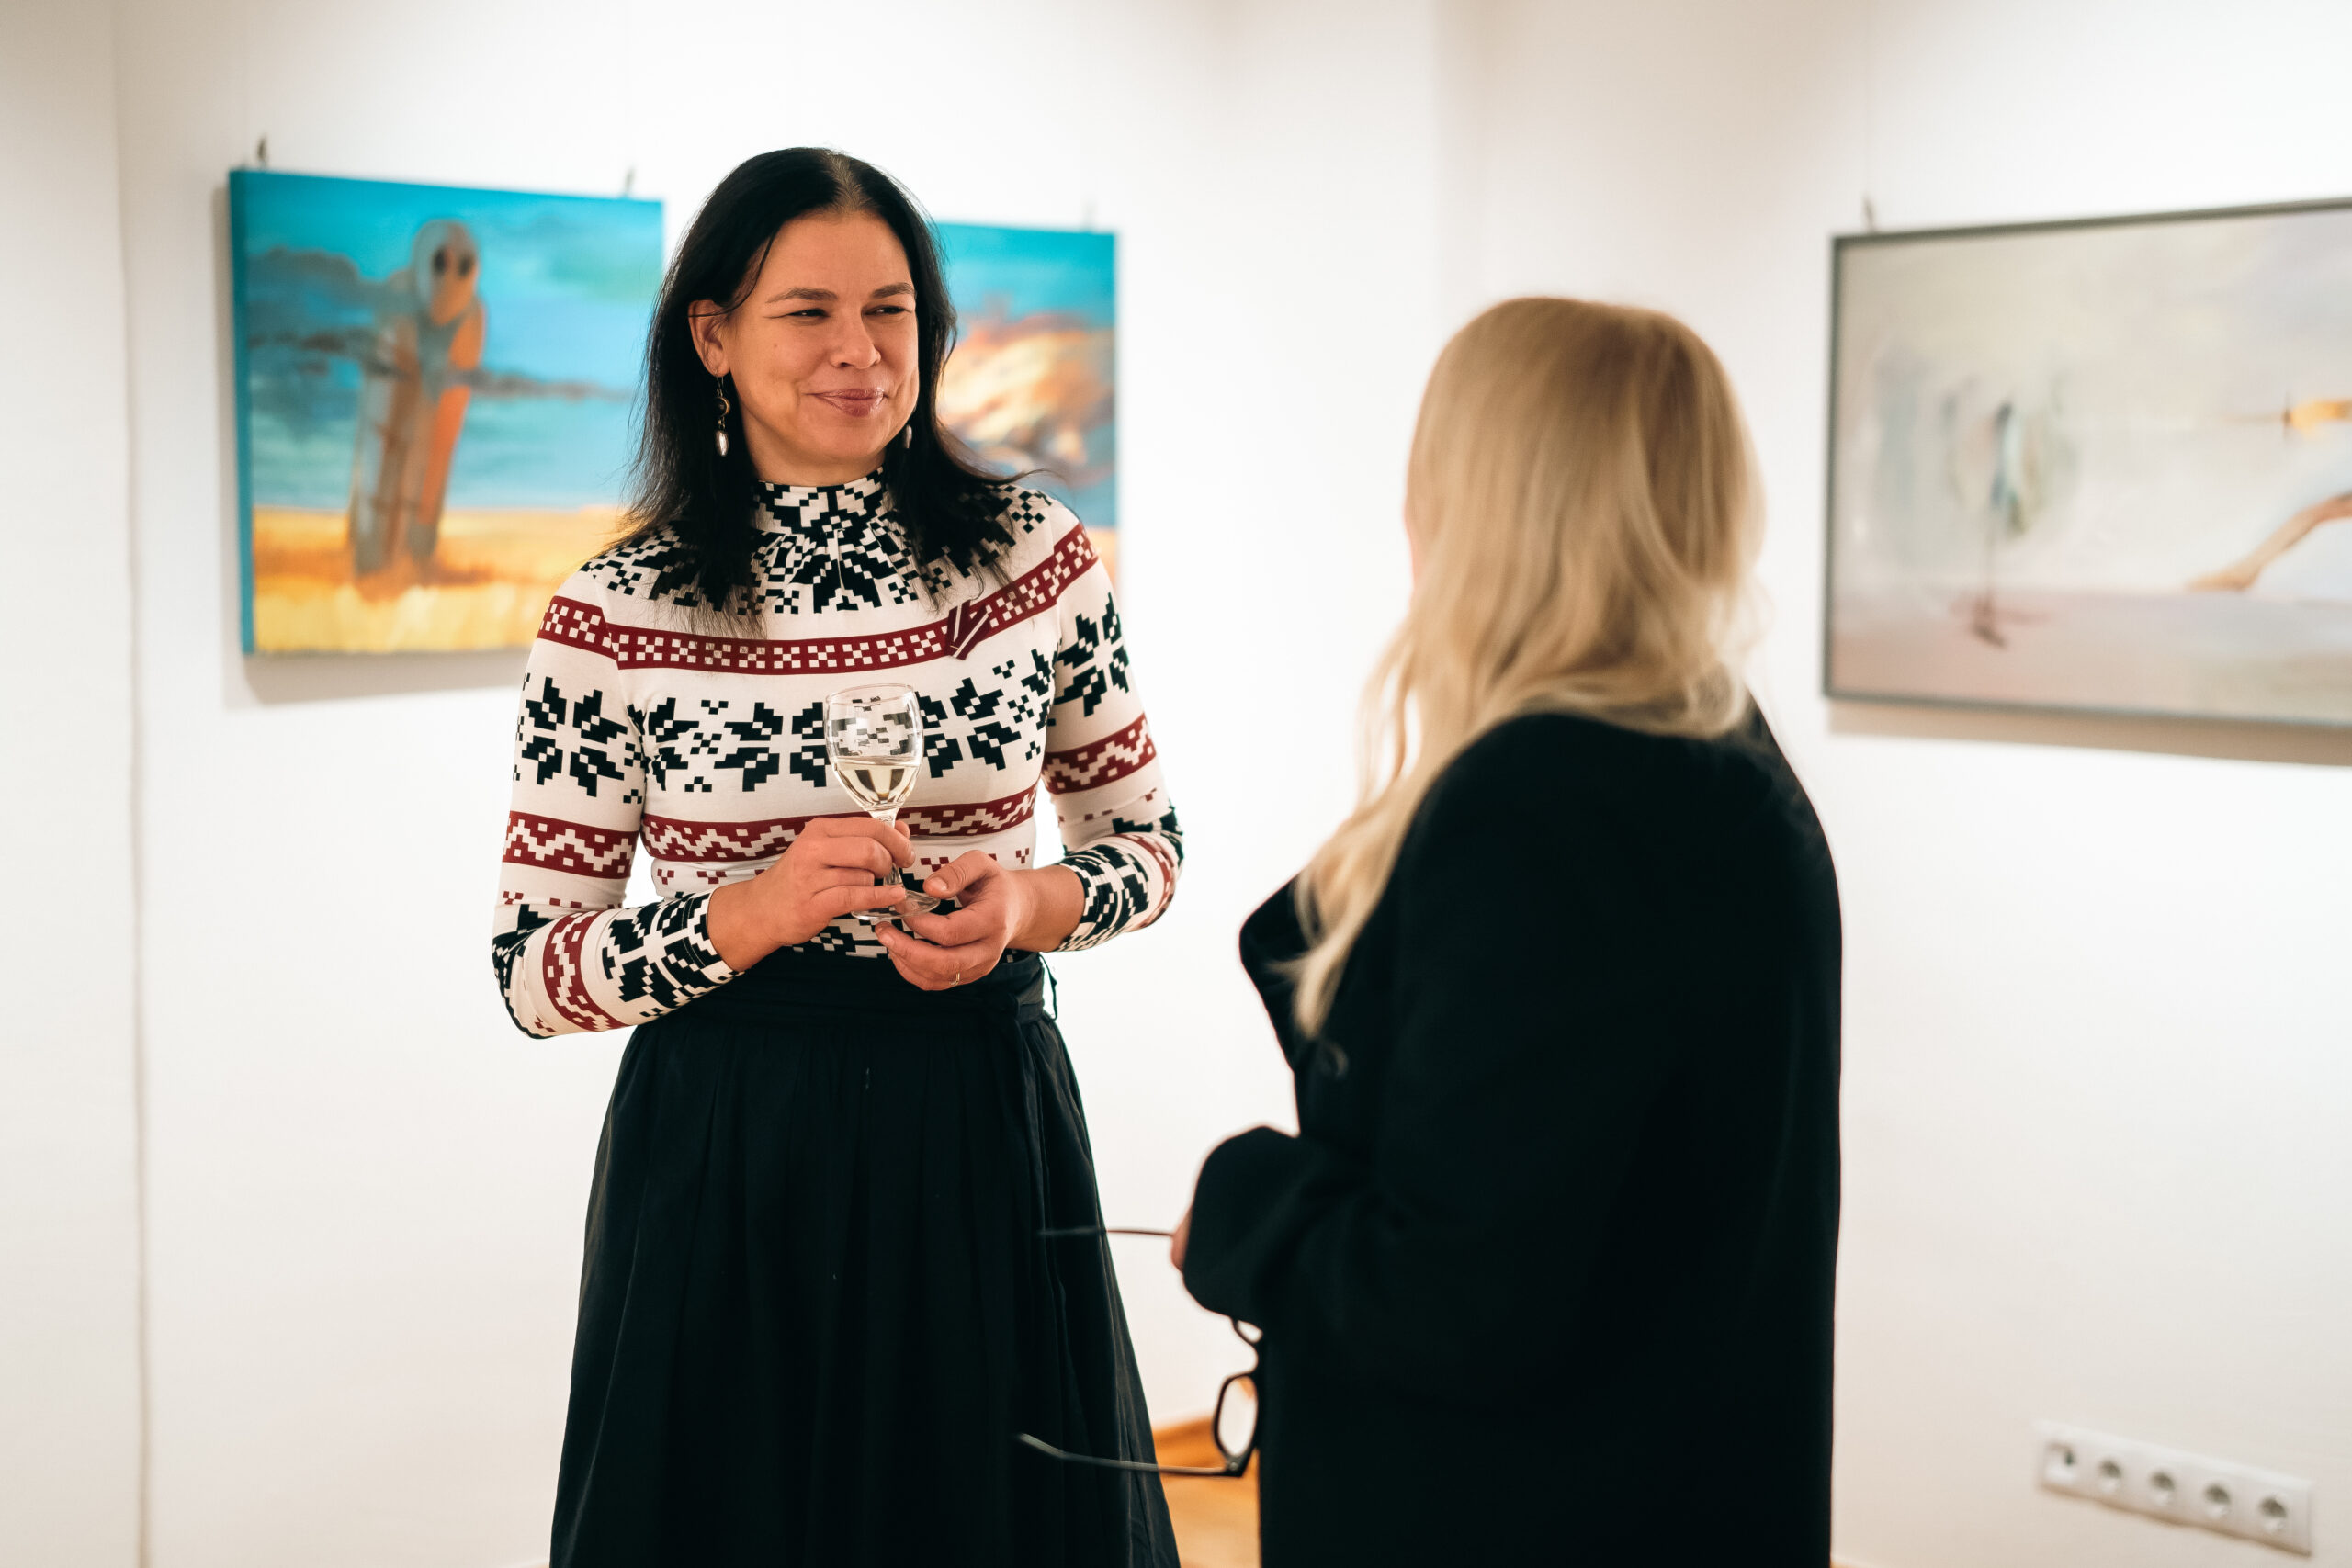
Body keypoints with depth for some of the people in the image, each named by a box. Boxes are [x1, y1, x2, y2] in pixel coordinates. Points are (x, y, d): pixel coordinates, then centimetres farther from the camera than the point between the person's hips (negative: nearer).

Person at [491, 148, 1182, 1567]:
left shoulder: (1041, 559, -2)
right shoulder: (614, 616, -6)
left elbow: (1148, 838, 9)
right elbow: (531, 971, -4)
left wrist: (1032, 903, -12)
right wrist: (750, 916, -20)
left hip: (987, 1129, 2)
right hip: (725, 1162, -1)